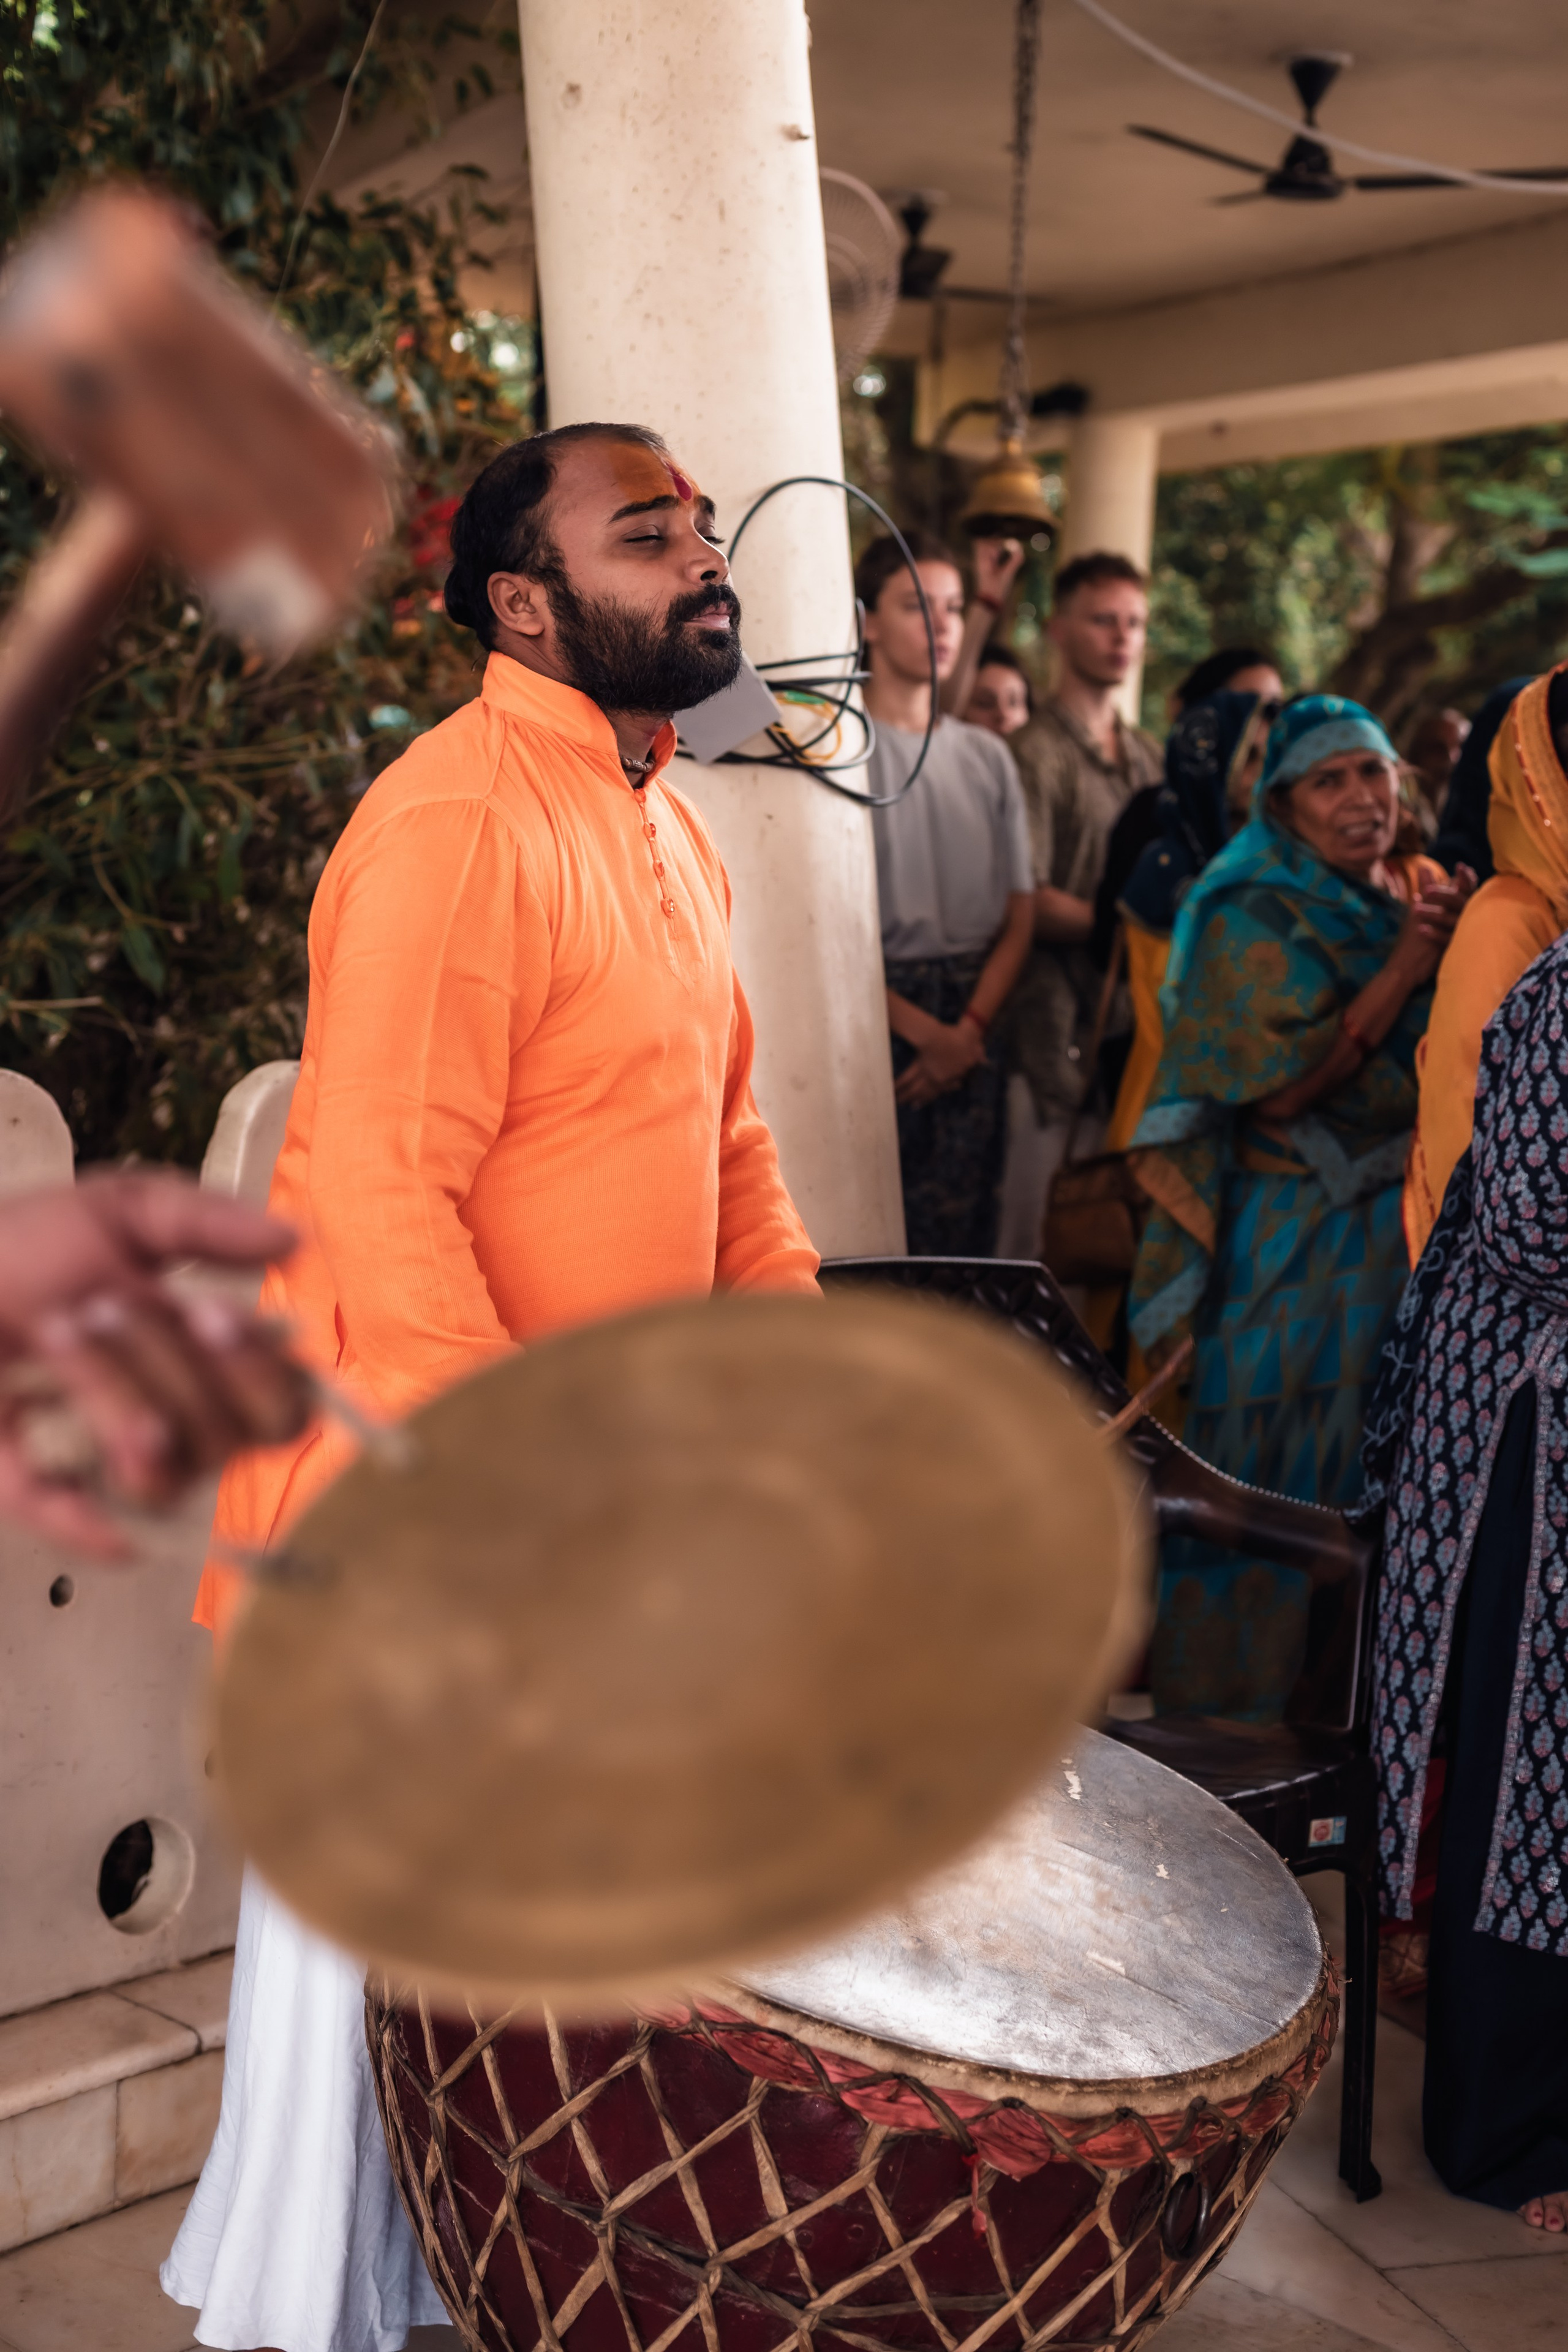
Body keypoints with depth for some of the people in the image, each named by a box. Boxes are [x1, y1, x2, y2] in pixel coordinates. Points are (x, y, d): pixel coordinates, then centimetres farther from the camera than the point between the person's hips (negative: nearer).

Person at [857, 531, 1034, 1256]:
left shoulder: (987, 756, 15)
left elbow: (1018, 916, 13)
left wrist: (969, 1029, -3)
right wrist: (923, 1030, -10)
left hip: (971, 1028, 5)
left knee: (960, 1243, 0)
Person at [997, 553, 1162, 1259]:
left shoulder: (1146, 757, 19)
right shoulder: (1037, 755, -7)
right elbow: (1028, 903, -12)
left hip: (1135, 1016, 7)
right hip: (1062, 1022, -7)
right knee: (1040, 1221, -5)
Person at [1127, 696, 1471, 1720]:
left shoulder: (1423, 894, 9)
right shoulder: (1257, 917, -11)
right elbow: (1277, 1089, -20)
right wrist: (1405, 968, -19)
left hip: (1399, 1223, 7)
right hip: (1292, 1241, -6)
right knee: (1284, 1454, -1)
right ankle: (1237, 1679, 13)